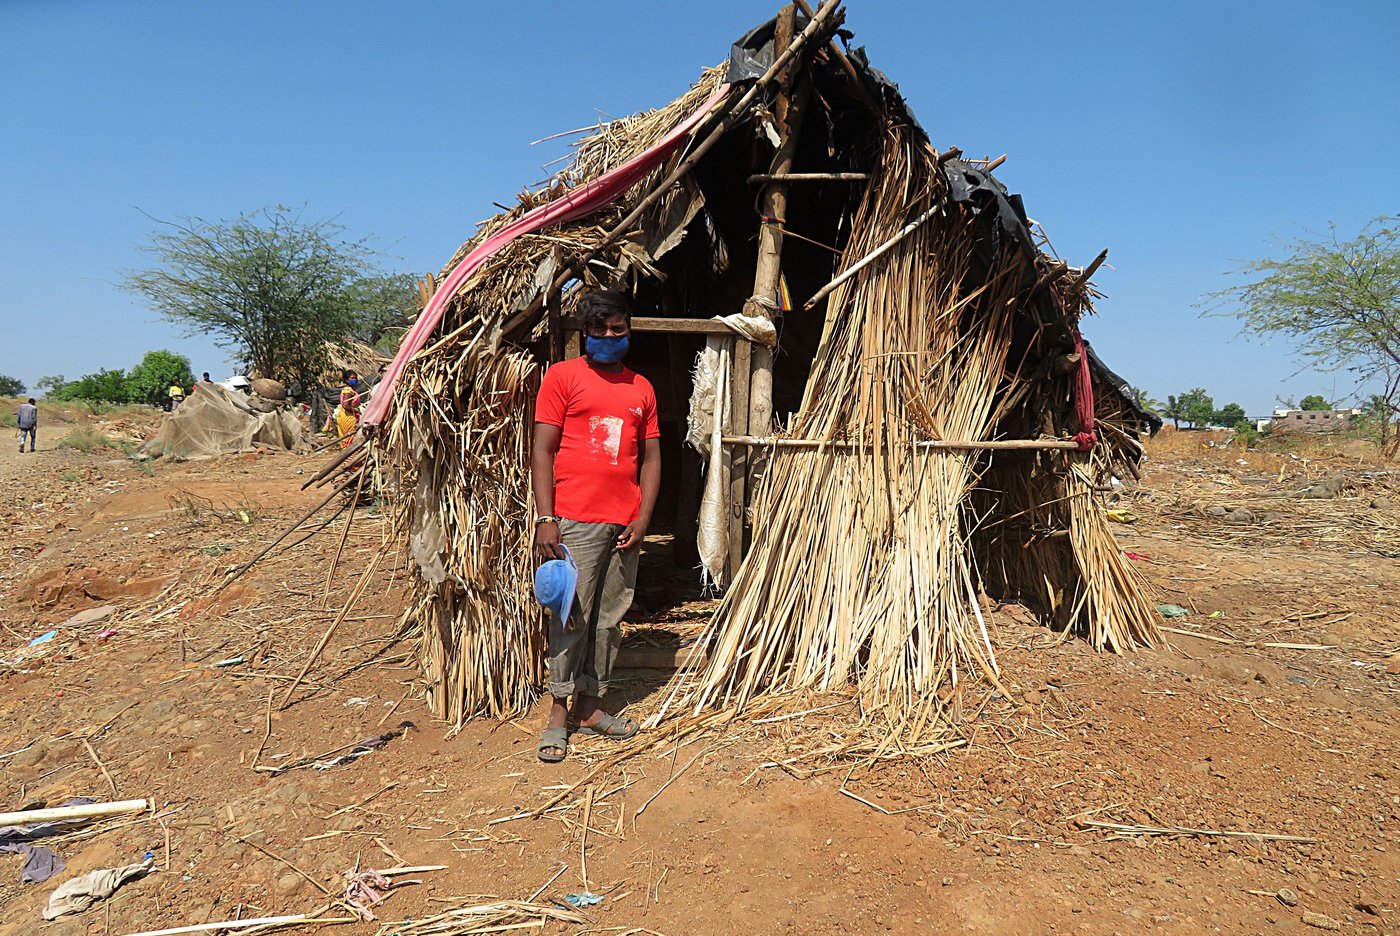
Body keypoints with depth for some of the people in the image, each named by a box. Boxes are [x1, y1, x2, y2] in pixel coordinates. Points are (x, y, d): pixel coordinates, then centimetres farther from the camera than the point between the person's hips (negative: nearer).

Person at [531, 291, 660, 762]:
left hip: (624, 523, 5)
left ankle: (591, 707, 24)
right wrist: (545, 518, -11)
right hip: (574, 520, -5)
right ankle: (559, 712, 13)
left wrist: (642, 519, 2)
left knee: (609, 618, 11)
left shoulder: (641, 388, 15)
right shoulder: (563, 376, 2)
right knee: (571, 616, -2)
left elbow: (651, 457, 14)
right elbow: (542, 450, -3)